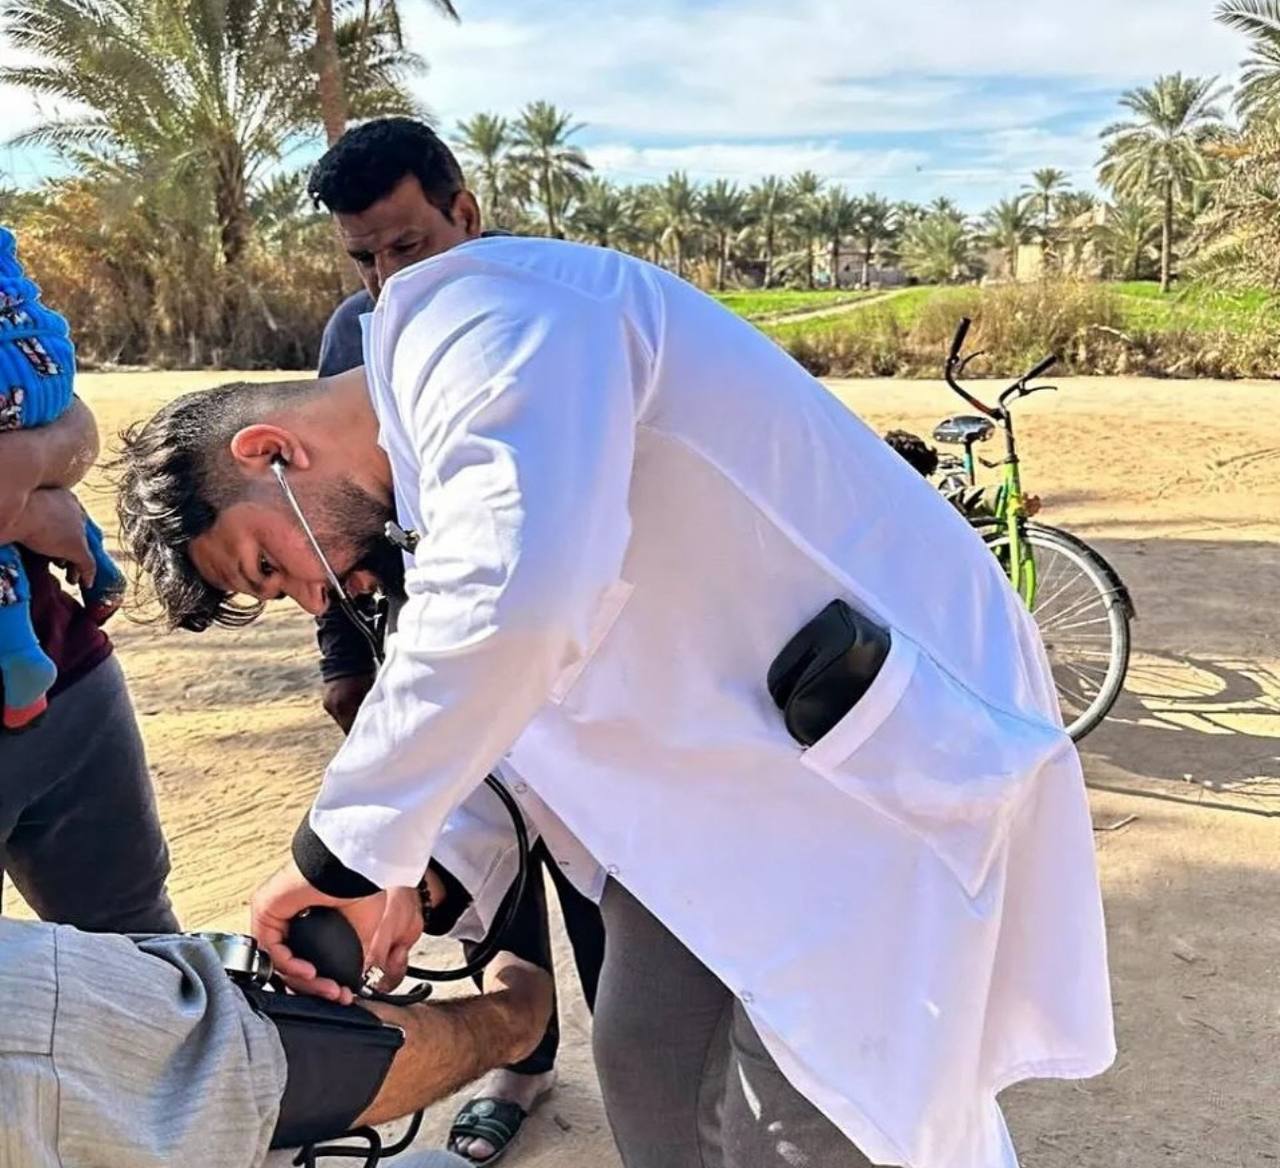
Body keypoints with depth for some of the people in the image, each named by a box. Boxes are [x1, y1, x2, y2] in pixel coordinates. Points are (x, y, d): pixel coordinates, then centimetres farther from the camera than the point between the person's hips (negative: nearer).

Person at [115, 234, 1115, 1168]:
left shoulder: (472, 318, -18)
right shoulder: (437, 428, 13)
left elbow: (514, 593, -37)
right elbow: (521, 689, 20)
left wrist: (351, 852, -24)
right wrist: (428, 881, 8)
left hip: (891, 748, -9)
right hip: (730, 762, 10)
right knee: (649, 1077, 15)